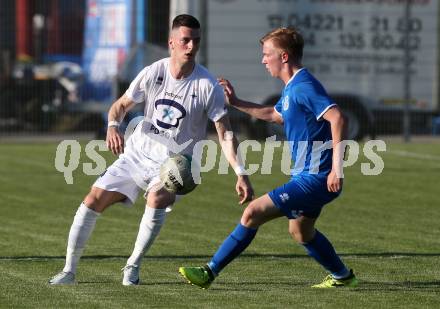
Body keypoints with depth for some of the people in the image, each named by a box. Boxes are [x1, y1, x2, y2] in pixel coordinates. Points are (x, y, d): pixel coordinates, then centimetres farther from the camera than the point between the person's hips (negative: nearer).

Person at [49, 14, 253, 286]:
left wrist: (241, 174, -23)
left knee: (157, 199, -33)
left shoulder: (208, 86, -14)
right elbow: (121, 105, 6)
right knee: (94, 199, -6)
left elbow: (225, 134, -13)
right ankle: (69, 271, 7)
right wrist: (113, 126, -17)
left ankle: (133, 267, -14)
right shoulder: (153, 73, -6)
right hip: (137, 152, 3)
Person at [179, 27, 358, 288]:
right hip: (307, 176, 11)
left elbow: (337, 118, -30)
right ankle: (343, 276, 41)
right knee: (301, 232, 27)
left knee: (254, 212, -13)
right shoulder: (292, 89, 14)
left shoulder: (304, 86, -18)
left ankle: (209, 272, -10)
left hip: (314, 178, -11)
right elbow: (275, 115, 35)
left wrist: (337, 167, -33)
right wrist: (236, 103, 33)